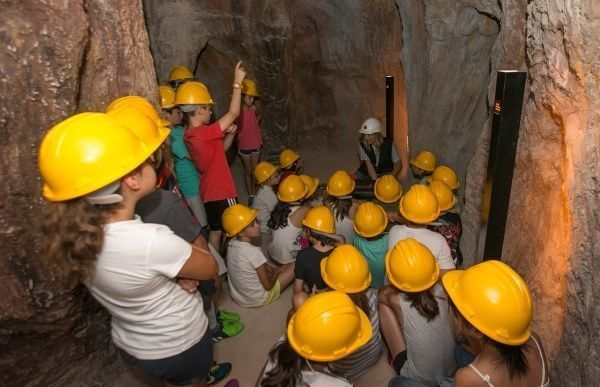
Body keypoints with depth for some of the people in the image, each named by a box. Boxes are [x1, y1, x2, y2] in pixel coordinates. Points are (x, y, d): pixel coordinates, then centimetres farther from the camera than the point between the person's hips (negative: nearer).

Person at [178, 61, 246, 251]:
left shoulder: (191, 133, 5)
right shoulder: (202, 133, -24)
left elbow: (221, 149, 15)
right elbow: (233, 113, -23)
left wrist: (230, 134, -3)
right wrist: (237, 82, -17)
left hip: (210, 192, 9)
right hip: (220, 192, -9)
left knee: (215, 230, 18)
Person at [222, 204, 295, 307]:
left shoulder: (232, 243, -10)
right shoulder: (253, 251, -32)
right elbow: (268, 285, -20)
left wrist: (273, 270, 4)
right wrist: (277, 272, -3)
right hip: (257, 300, -7)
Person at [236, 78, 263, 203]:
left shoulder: (253, 108, -2)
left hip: (256, 144, 4)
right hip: (244, 145, -4)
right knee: (248, 171, 8)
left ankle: (257, 194, 26)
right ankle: (250, 196, 20)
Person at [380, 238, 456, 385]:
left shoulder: (397, 302, -28)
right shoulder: (441, 291, -19)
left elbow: (383, 293, -3)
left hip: (418, 378, -4)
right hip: (450, 371, 4)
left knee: (383, 303, -3)